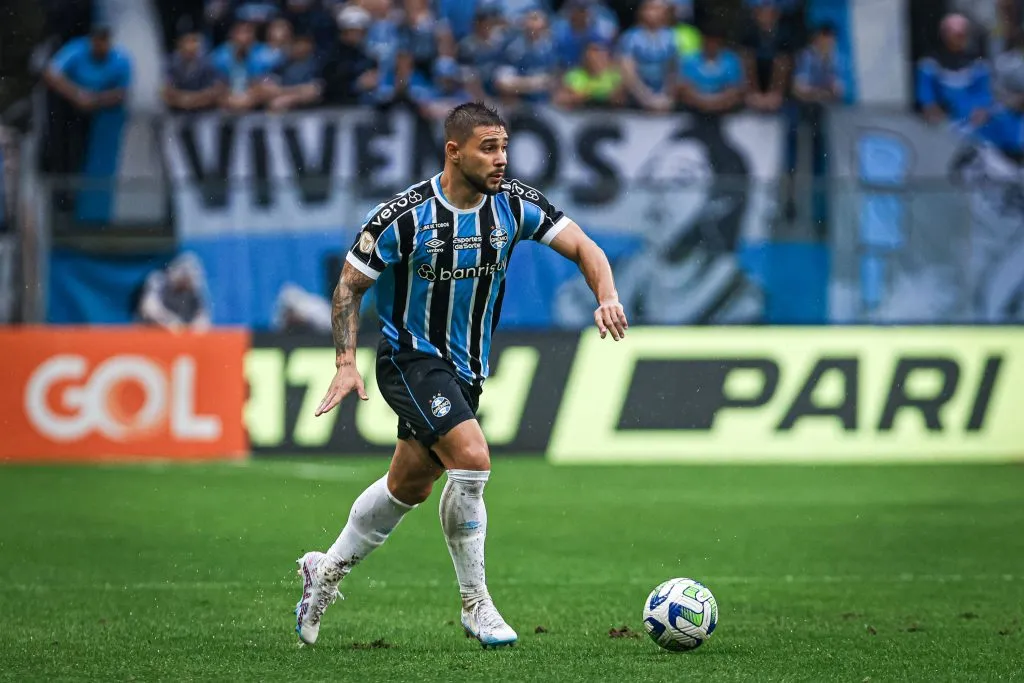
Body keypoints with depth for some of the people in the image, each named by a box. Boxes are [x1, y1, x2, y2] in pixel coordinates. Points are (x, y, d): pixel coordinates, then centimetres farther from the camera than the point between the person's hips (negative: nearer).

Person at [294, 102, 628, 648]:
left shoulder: (514, 205, -8)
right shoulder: (404, 216, -19)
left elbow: (582, 248, -6)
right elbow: (350, 285, -9)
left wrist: (607, 296, -26)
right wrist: (347, 363, -18)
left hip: (468, 366, 6)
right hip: (411, 357, -6)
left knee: (410, 486, 16)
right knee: (472, 459, -23)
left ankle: (326, 570, 37)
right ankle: (475, 605, -10)